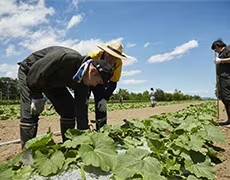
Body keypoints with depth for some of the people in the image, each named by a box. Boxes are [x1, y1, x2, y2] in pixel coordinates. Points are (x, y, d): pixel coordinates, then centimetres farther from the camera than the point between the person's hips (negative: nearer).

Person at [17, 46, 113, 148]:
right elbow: (35, 71, -33)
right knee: (30, 114, -17)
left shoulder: (83, 83, -16)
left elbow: (81, 108, -12)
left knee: (69, 110, -3)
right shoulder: (66, 58, -40)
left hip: (52, 81, 6)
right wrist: (36, 97, -25)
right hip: (29, 73, -6)